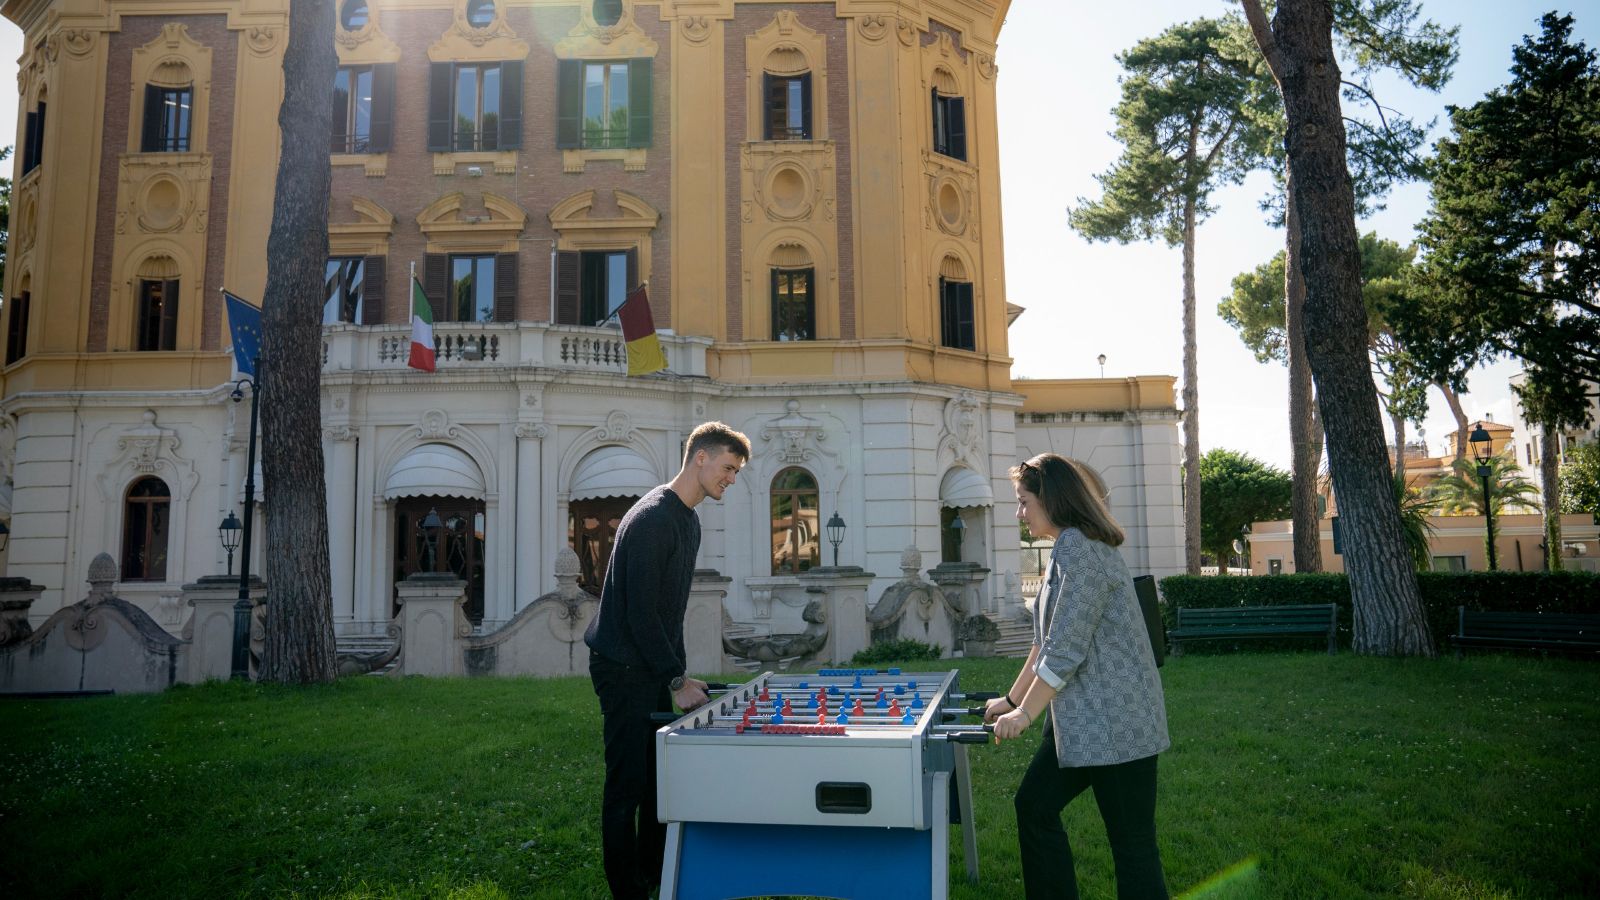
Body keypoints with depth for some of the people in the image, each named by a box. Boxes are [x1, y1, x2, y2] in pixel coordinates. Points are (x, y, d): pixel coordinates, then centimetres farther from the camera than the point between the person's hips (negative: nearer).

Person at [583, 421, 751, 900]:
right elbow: (640, 612, -22)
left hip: (655, 667, 9)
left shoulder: (688, 520, 12)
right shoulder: (653, 519, -18)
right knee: (627, 785, -3)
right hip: (624, 667, -9)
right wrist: (677, 681, -18)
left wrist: (679, 672, 13)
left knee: (659, 778, 12)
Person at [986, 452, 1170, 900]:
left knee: (1131, 841, 0)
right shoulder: (1072, 548, 14)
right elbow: (1047, 642, 19)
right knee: (1035, 804, 15)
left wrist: (1025, 713, -11)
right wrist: (1012, 699, 21)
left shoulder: (1078, 548, -18)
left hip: (1114, 722, -10)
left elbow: (1065, 651, -20)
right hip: (1082, 720, 10)